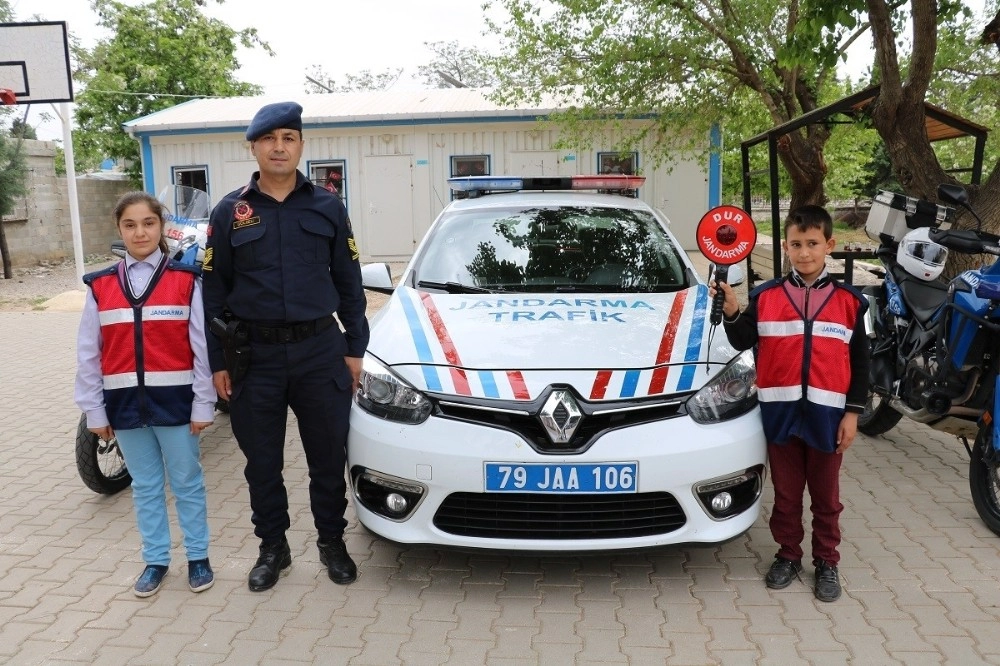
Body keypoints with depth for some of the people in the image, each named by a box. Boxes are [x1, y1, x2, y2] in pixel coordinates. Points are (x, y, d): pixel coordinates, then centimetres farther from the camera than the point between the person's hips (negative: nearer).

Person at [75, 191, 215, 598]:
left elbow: (202, 346, -5)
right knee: (145, 486, 15)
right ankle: (155, 559, 29)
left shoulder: (186, 280, -5)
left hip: (174, 400, -2)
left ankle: (198, 556, 25)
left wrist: (203, 404, -7)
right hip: (126, 403, 3)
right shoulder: (100, 286, 2)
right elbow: (87, 353, 5)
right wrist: (94, 410, 4)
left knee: (187, 483, 10)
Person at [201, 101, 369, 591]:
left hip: (320, 352, 0)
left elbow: (349, 283, 6)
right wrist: (217, 360, 1)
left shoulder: (327, 207, 3)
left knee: (328, 457, 9)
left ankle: (332, 542, 29)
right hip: (255, 356, 1)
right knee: (262, 462, 11)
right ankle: (273, 547, 31)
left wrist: (354, 348, 2)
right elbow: (214, 291, 5)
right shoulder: (229, 212, 3)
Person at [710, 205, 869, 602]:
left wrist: (852, 412, -2)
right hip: (781, 412, 0)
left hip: (827, 413, 0)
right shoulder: (766, 296, 0)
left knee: (825, 495, 13)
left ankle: (826, 562, 28)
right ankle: (788, 555, 29)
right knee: (786, 492, 13)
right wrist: (732, 312, -16)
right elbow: (743, 342, 2)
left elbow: (859, 361, 3)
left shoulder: (849, 300, 1)